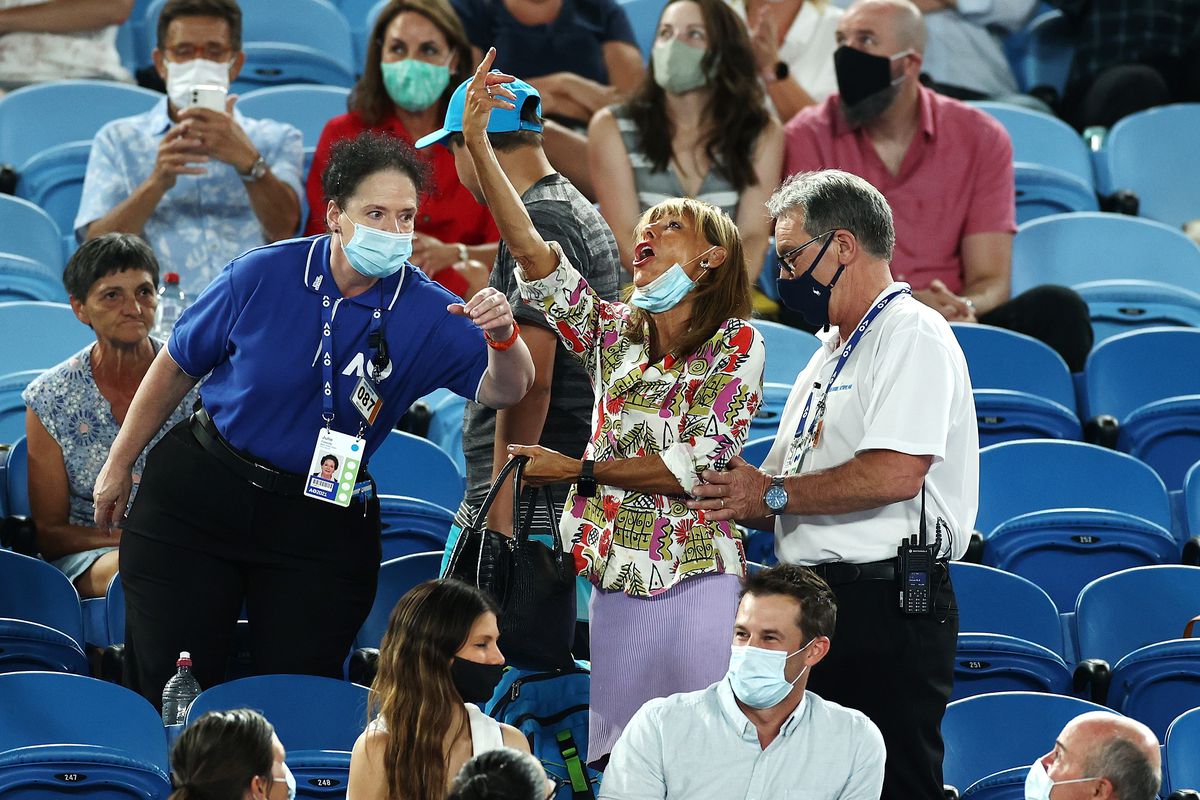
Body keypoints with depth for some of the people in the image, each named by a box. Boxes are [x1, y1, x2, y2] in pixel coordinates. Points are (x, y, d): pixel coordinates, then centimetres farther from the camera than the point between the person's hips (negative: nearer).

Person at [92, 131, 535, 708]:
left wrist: (503, 338, -45)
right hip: (200, 496, 0)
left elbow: (504, 390, -22)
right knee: (169, 687, 2)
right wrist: (119, 465, 8)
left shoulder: (428, 314, -10)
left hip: (322, 526, 0)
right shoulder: (262, 276, -10)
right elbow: (176, 367, 2)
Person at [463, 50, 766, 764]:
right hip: (617, 578, 5)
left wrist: (578, 470, -7)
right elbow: (533, 253, 2)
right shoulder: (613, 334, 11)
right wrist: (477, 145, -6)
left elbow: (693, 465, -10)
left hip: (699, 578, -5)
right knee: (614, 755, 6)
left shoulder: (736, 345, -2)